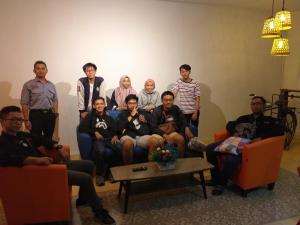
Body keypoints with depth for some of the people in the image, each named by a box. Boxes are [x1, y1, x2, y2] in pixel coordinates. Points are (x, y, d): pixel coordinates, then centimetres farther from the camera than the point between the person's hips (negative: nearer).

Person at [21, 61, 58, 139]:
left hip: (50, 115, 4)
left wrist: (56, 114, 3)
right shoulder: (28, 85, -2)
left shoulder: (51, 85, 12)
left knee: (48, 139, 12)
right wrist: (26, 120, -10)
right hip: (35, 115, -4)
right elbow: (24, 104, -5)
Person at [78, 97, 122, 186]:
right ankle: (100, 174, -16)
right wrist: (95, 132, -6)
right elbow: (81, 128, 6)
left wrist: (115, 136, -5)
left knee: (120, 149, -32)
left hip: (109, 139, 3)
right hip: (97, 140, -2)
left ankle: (109, 170, -12)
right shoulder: (90, 116, 22)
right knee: (100, 151, -40)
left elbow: (115, 129, 19)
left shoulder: (109, 118, 30)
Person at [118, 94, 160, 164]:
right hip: (128, 136, -2)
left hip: (143, 136, 2)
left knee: (155, 141, -29)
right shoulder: (123, 114, 17)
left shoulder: (143, 112, 23)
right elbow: (121, 128, -1)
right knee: (127, 144, -38)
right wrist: (131, 115, 1)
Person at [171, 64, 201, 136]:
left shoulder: (195, 83, -6)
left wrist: (195, 112, -9)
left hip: (194, 111, -1)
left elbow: (197, 99, -5)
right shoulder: (178, 82, -1)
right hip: (183, 112, 1)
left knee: (194, 130, 9)